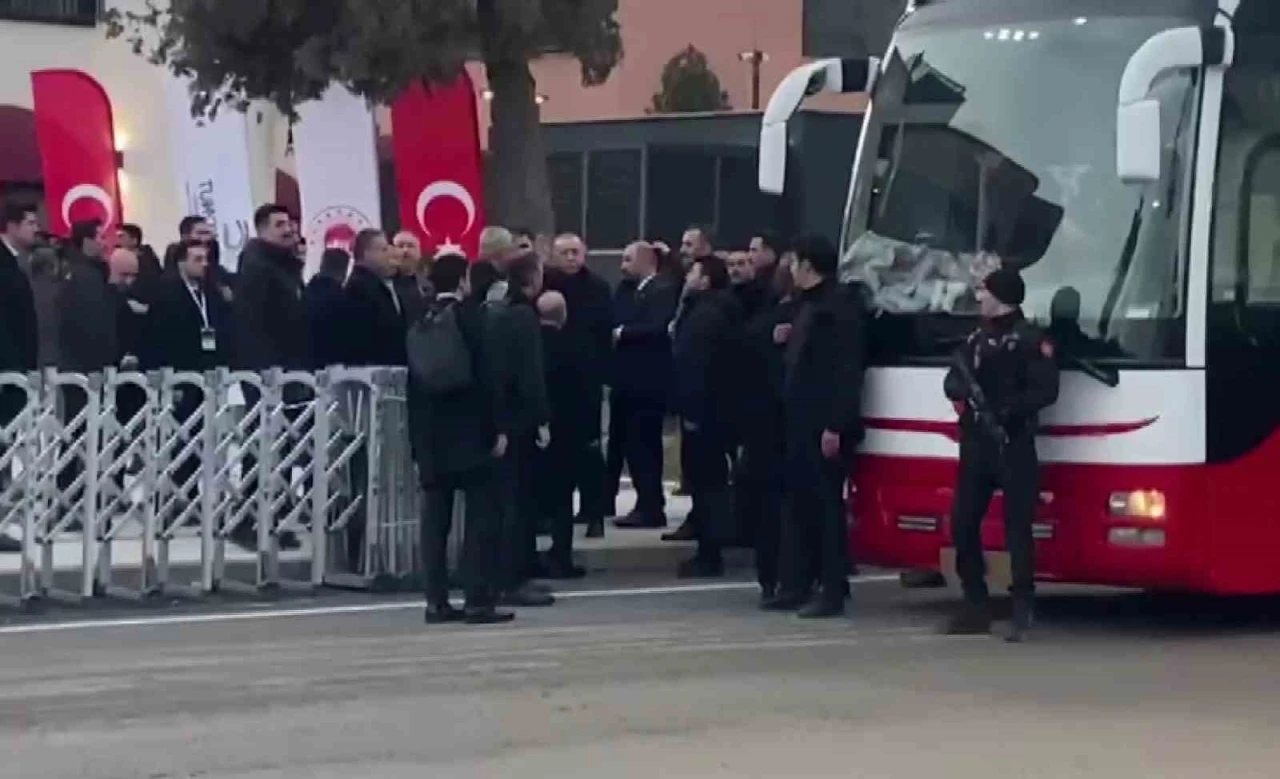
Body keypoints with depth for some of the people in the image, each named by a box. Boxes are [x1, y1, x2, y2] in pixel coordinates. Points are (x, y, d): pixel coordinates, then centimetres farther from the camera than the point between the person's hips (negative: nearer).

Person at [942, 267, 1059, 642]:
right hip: (975, 444, 7)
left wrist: (1009, 410, -23)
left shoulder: (1031, 339, -5)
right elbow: (952, 381, 13)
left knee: (1017, 527, -7)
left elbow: (1046, 390, -12)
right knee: (963, 524, 6)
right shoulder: (976, 338, 18)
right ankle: (976, 606, 15)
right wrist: (961, 391, -10)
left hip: (1014, 445, -7)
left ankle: (1023, 610, -7)